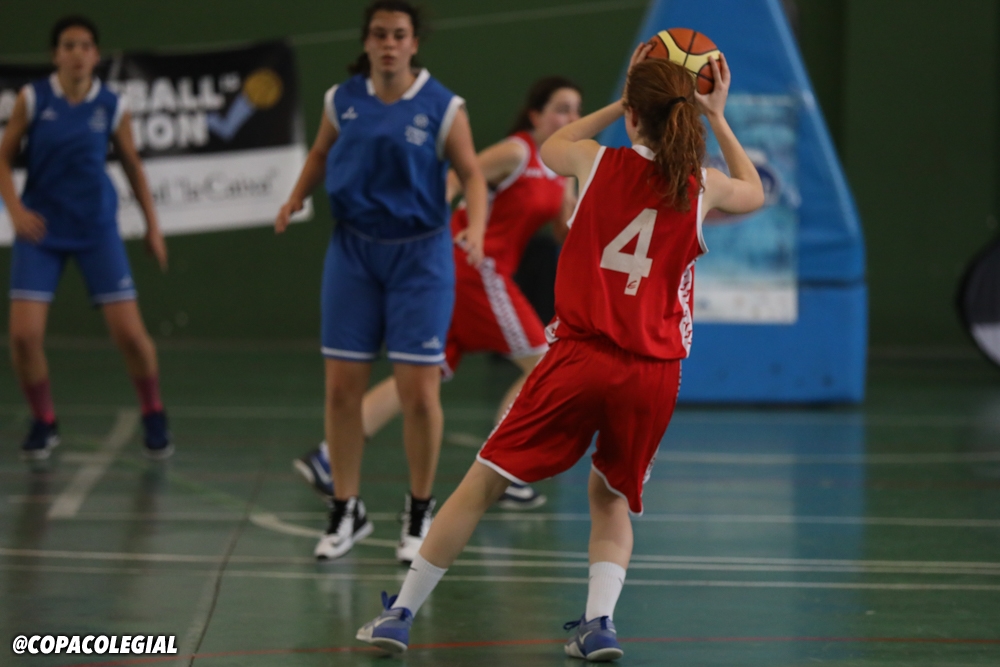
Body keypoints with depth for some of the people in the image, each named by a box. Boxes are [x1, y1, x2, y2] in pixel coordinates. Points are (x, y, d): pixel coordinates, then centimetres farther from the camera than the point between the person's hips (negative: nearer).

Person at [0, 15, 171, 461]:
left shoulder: (112, 107, -3)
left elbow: (132, 166, 10)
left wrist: (153, 226, 11)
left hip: (96, 229, 0)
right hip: (41, 230, 0)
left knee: (129, 332, -6)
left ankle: (154, 418, 19)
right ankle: (44, 424, 13)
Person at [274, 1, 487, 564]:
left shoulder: (442, 106, -8)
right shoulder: (342, 100, 0)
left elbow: (472, 173, -5)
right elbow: (321, 152, 16)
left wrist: (476, 230, -22)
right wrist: (296, 199, 0)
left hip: (420, 255, -3)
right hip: (354, 250, 3)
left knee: (419, 391, -4)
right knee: (342, 388, 2)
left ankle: (420, 514, 13)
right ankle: (347, 512, 15)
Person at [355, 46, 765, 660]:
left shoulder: (600, 163, 0)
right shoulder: (702, 187, 2)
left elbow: (552, 147, 27)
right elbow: (755, 193, 28)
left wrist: (622, 104, 27)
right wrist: (718, 119, 30)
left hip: (581, 357, -1)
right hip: (654, 374, 2)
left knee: (483, 483, 7)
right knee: (611, 496, 24)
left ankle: (401, 615, 10)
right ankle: (599, 621, 4)